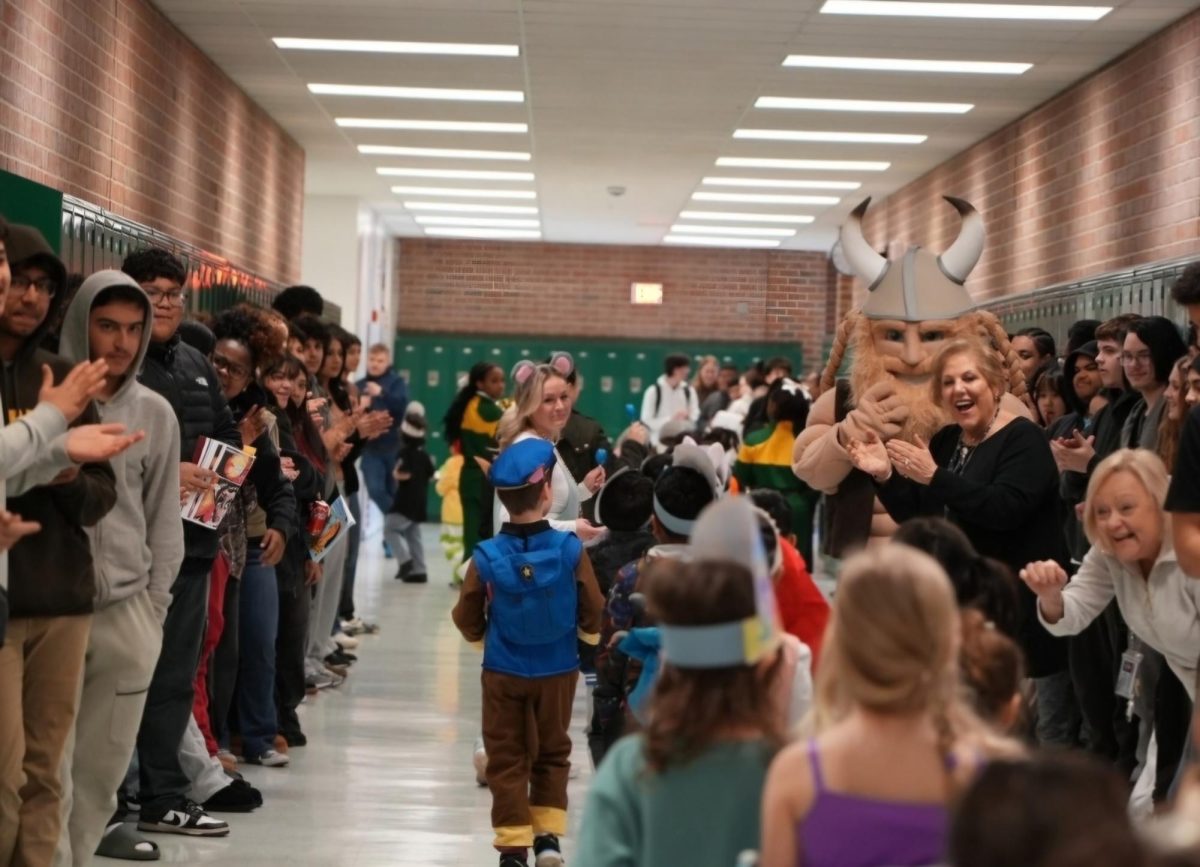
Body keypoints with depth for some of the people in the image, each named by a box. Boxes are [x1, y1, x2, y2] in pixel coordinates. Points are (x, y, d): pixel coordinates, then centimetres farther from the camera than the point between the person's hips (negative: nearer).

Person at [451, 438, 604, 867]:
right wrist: (590, 636, 16)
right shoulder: (571, 550, -15)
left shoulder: (486, 557, -14)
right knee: (552, 752, 18)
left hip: (502, 673, 0)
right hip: (558, 671, 1)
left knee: (507, 758, 10)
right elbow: (592, 615, -8)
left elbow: (468, 621, -5)